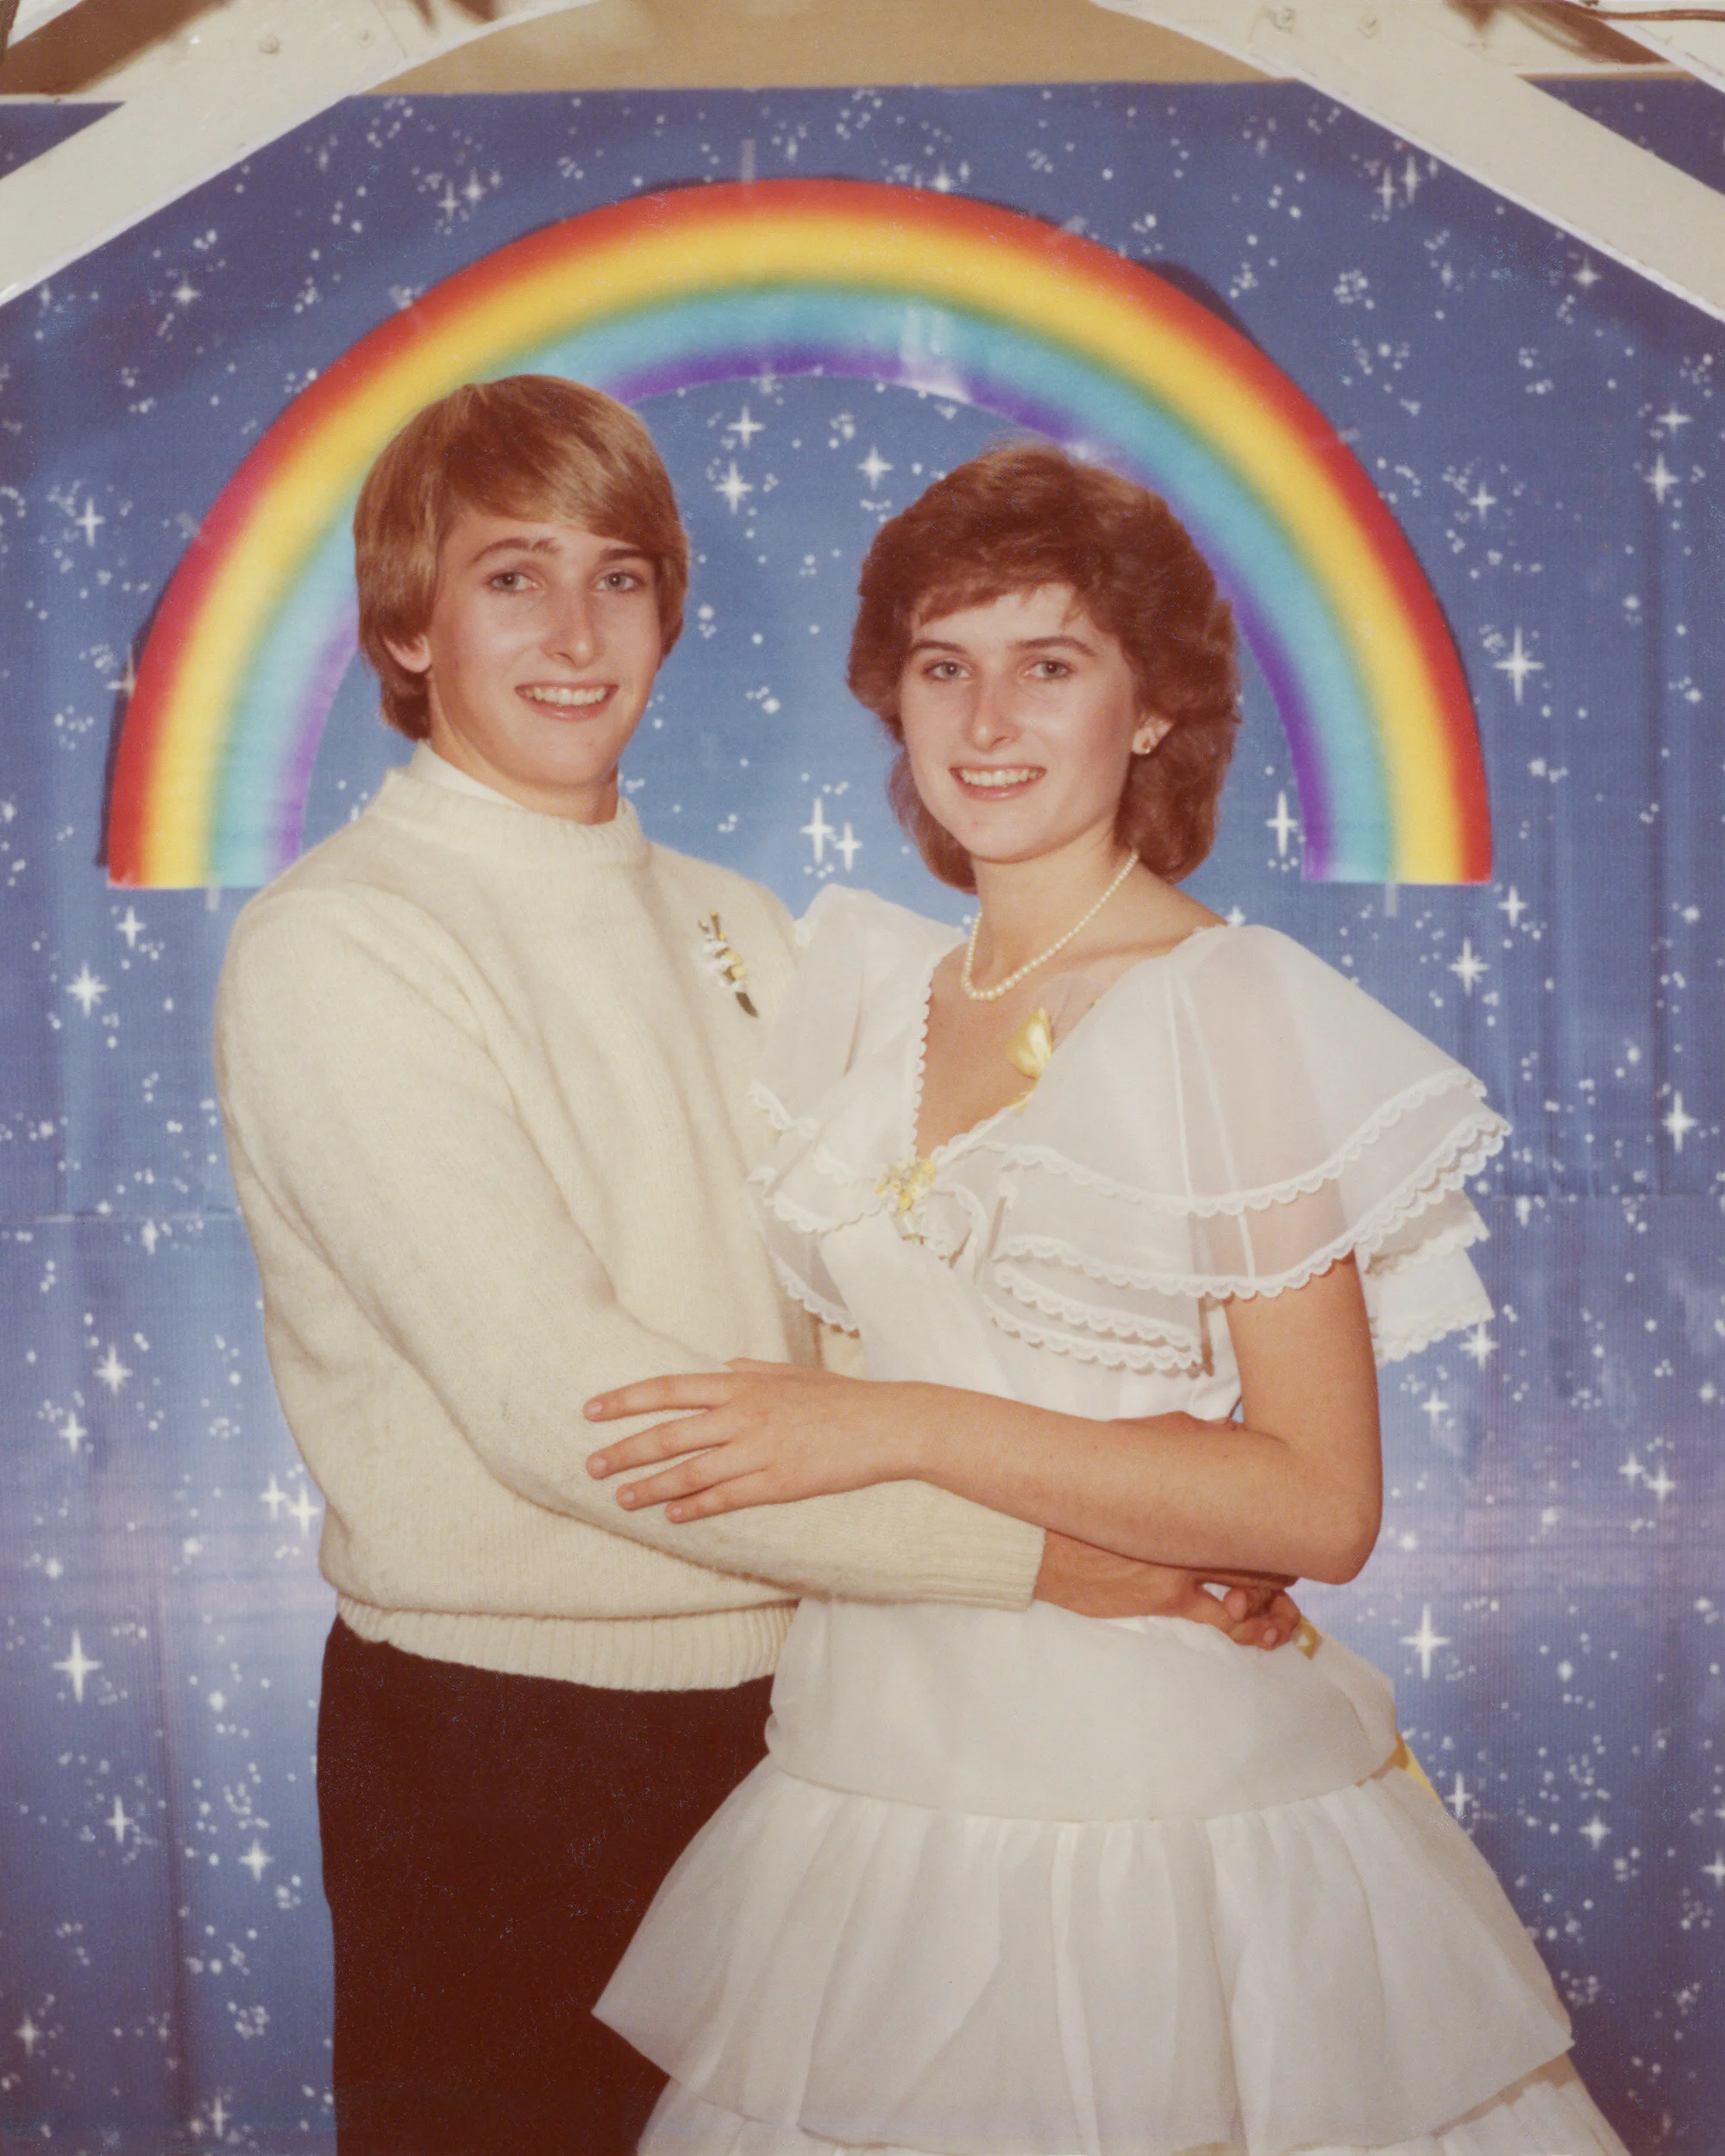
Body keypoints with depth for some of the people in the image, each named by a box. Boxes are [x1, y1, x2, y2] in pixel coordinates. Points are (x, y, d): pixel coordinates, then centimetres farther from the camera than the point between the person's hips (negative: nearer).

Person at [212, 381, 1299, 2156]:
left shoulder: (736, 931, 10)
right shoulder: (331, 949, -13)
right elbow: (552, 1396, -22)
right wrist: (1025, 1551, -23)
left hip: (791, 1712, 6)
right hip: (496, 1756, -6)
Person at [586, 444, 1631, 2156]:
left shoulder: (1240, 1013, -10)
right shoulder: (873, 993, 8)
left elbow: (1323, 1506, -16)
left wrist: (905, 1431, -20)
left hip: (1155, 1809, -5)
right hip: (870, 1783, 5)